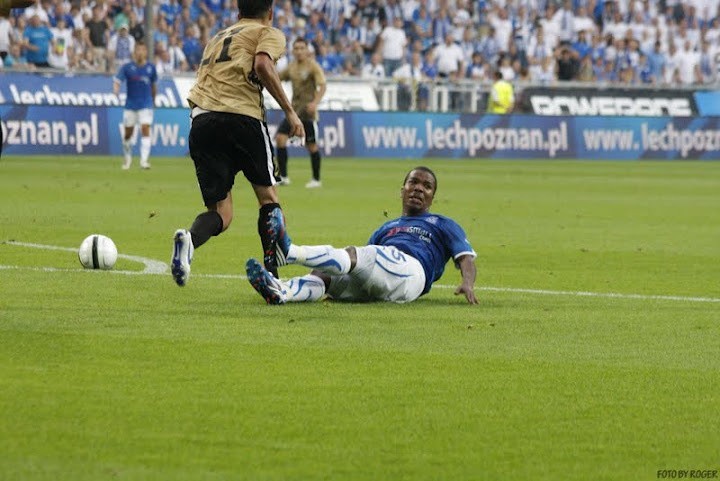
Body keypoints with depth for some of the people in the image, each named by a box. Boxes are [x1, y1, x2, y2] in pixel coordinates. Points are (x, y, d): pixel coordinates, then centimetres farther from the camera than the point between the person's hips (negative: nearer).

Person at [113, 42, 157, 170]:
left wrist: (153, 100, 25)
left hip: (146, 105, 0)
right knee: (128, 133, 6)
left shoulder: (151, 68, 4)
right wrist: (116, 89, -33)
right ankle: (127, 158, 28)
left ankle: (144, 160, -19)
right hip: (130, 105, 0)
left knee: (145, 130, -15)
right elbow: (117, 80, -11)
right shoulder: (127, 67, -3)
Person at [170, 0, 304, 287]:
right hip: (242, 116, -4)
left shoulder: (218, 37, 31)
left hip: (200, 119, 5)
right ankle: (271, 272, 1)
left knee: (220, 212, 5)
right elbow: (262, 64, -9)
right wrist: (289, 111, -8)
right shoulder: (270, 34, 11)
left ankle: (189, 239, -28)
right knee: (267, 194, 14)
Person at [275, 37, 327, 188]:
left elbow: (322, 86, -17)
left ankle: (316, 179, 14)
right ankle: (283, 177, -6)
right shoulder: (292, 66, 10)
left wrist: (315, 102, -33)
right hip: (294, 110, 5)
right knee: (280, 137, -10)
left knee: (312, 146, 0)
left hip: (308, 112, -5)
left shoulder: (313, 66, -8)